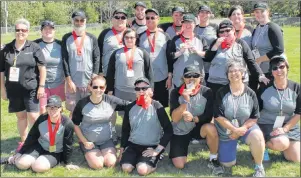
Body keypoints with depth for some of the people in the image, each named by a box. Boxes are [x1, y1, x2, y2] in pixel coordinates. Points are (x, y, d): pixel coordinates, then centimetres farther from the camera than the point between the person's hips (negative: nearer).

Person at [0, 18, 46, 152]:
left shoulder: (34, 47, -4)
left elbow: (42, 68, -4)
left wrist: (41, 86, -8)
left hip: (31, 89, -3)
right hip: (13, 90, 3)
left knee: (33, 117, -4)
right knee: (20, 116, 15)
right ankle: (23, 141, 29)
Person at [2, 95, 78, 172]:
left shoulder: (67, 124, -23)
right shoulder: (42, 119, -12)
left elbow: (68, 145, -12)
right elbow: (31, 137, 0)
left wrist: (67, 163, -5)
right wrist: (20, 153, 2)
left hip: (55, 153, -3)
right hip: (39, 146, 3)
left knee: (38, 167, -26)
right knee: (21, 164, -16)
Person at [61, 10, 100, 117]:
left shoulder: (92, 38, 6)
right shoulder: (66, 38, 4)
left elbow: (96, 59, 2)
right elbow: (64, 60, 1)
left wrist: (94, 79, -8)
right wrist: (69, 80, -7)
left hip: (89, 82, 0)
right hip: (72, 81, 0)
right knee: (73, 111, 6)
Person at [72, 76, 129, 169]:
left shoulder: (111, 101, -10)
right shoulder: (82, 103, -14)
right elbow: (75, 124, -4)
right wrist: (85, 142, -9)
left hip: (107, 140, 2)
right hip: (89, 141, -2)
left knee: (111, 163, -16)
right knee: (97, 165, -18)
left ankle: (103, 152, 16)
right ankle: (88, 153, 14)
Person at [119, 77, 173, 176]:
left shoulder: (157, 107, -11)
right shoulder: (130, 107, 1)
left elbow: (168, 130, -12)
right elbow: (125, 130, 12)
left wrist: (157, 150, -15)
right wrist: (122, 150, 10)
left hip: (152, 146, -3)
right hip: (133, 145, 4)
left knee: (142, 170, -25)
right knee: (126, 168, -19)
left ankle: (153, 161, 7)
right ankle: (136, 159, 12)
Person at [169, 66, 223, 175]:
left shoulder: (206, 92, -14)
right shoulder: (176, 92, -15)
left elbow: (208, 117, -14)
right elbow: (174, 119, -20)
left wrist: (194, 118, -32)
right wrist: (186, 101, -32)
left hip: (198, 127, 0)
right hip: (180, 131, 0)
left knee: (210, 128, -34)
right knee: (179, 165, -9)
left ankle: (213, 160, -10)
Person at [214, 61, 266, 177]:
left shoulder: (250, 93, -7)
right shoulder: (221, 92, -10)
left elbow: (254, 117, -5)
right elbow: (218, 116, -14)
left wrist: (242, 129, -19)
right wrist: (234, 130, -20)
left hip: (246, 126, 0)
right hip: (226, 130, 0)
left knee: (257, 137, -35)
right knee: (227, 164, 0)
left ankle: (259, 167, -12)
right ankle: (232, 145, 33)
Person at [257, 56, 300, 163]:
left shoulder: (296, 88, -2)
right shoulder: (264, 89, -9)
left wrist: (285, 128, -13)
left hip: (290, 126, 3)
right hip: (267, 126, -3)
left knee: (296, 160, -4)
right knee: (281, 144, -32)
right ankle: (263, 145, -1)